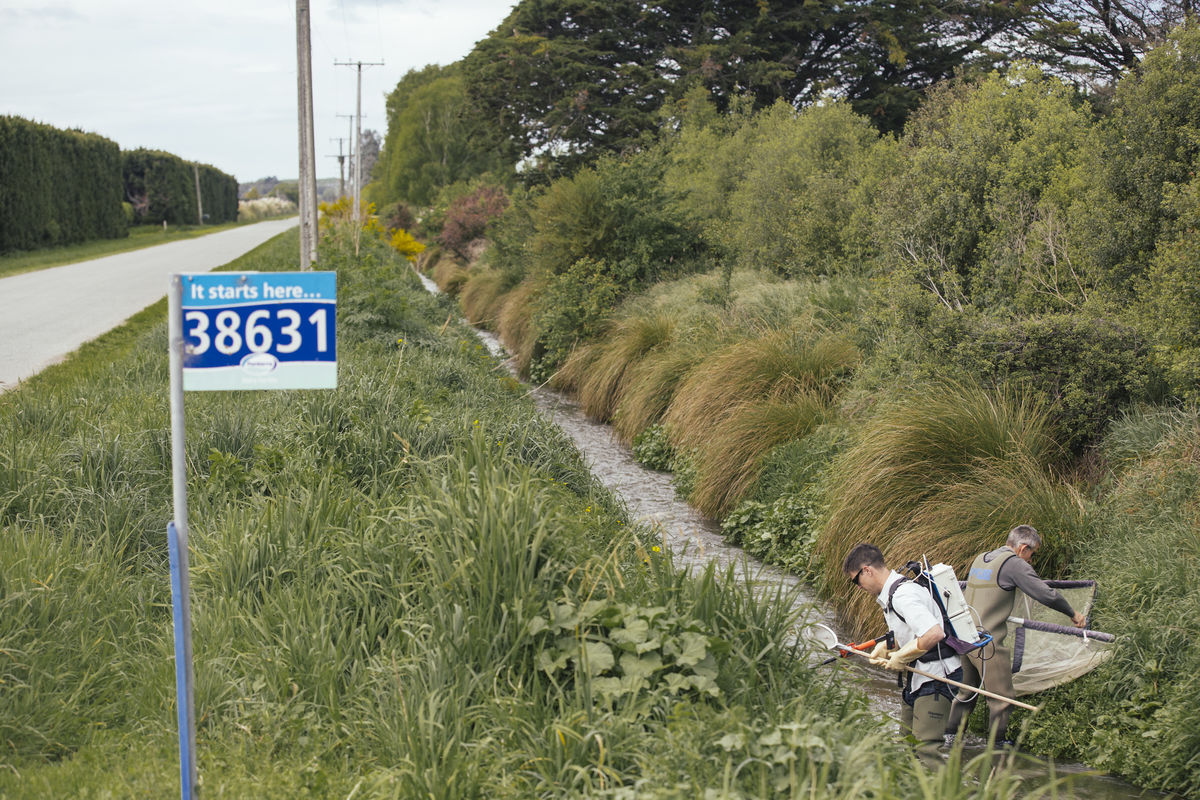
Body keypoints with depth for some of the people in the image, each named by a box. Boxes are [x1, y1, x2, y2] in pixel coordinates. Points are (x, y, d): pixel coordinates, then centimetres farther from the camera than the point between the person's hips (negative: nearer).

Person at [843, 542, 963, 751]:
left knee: (926, 748, -14)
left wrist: (901, 658, -18)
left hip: (935, 679, -11)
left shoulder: (903, 595, -21)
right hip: (915, 680, 11)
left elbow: (934, 633, -32)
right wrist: (885, 647, 9)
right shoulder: (889, 595, 13)